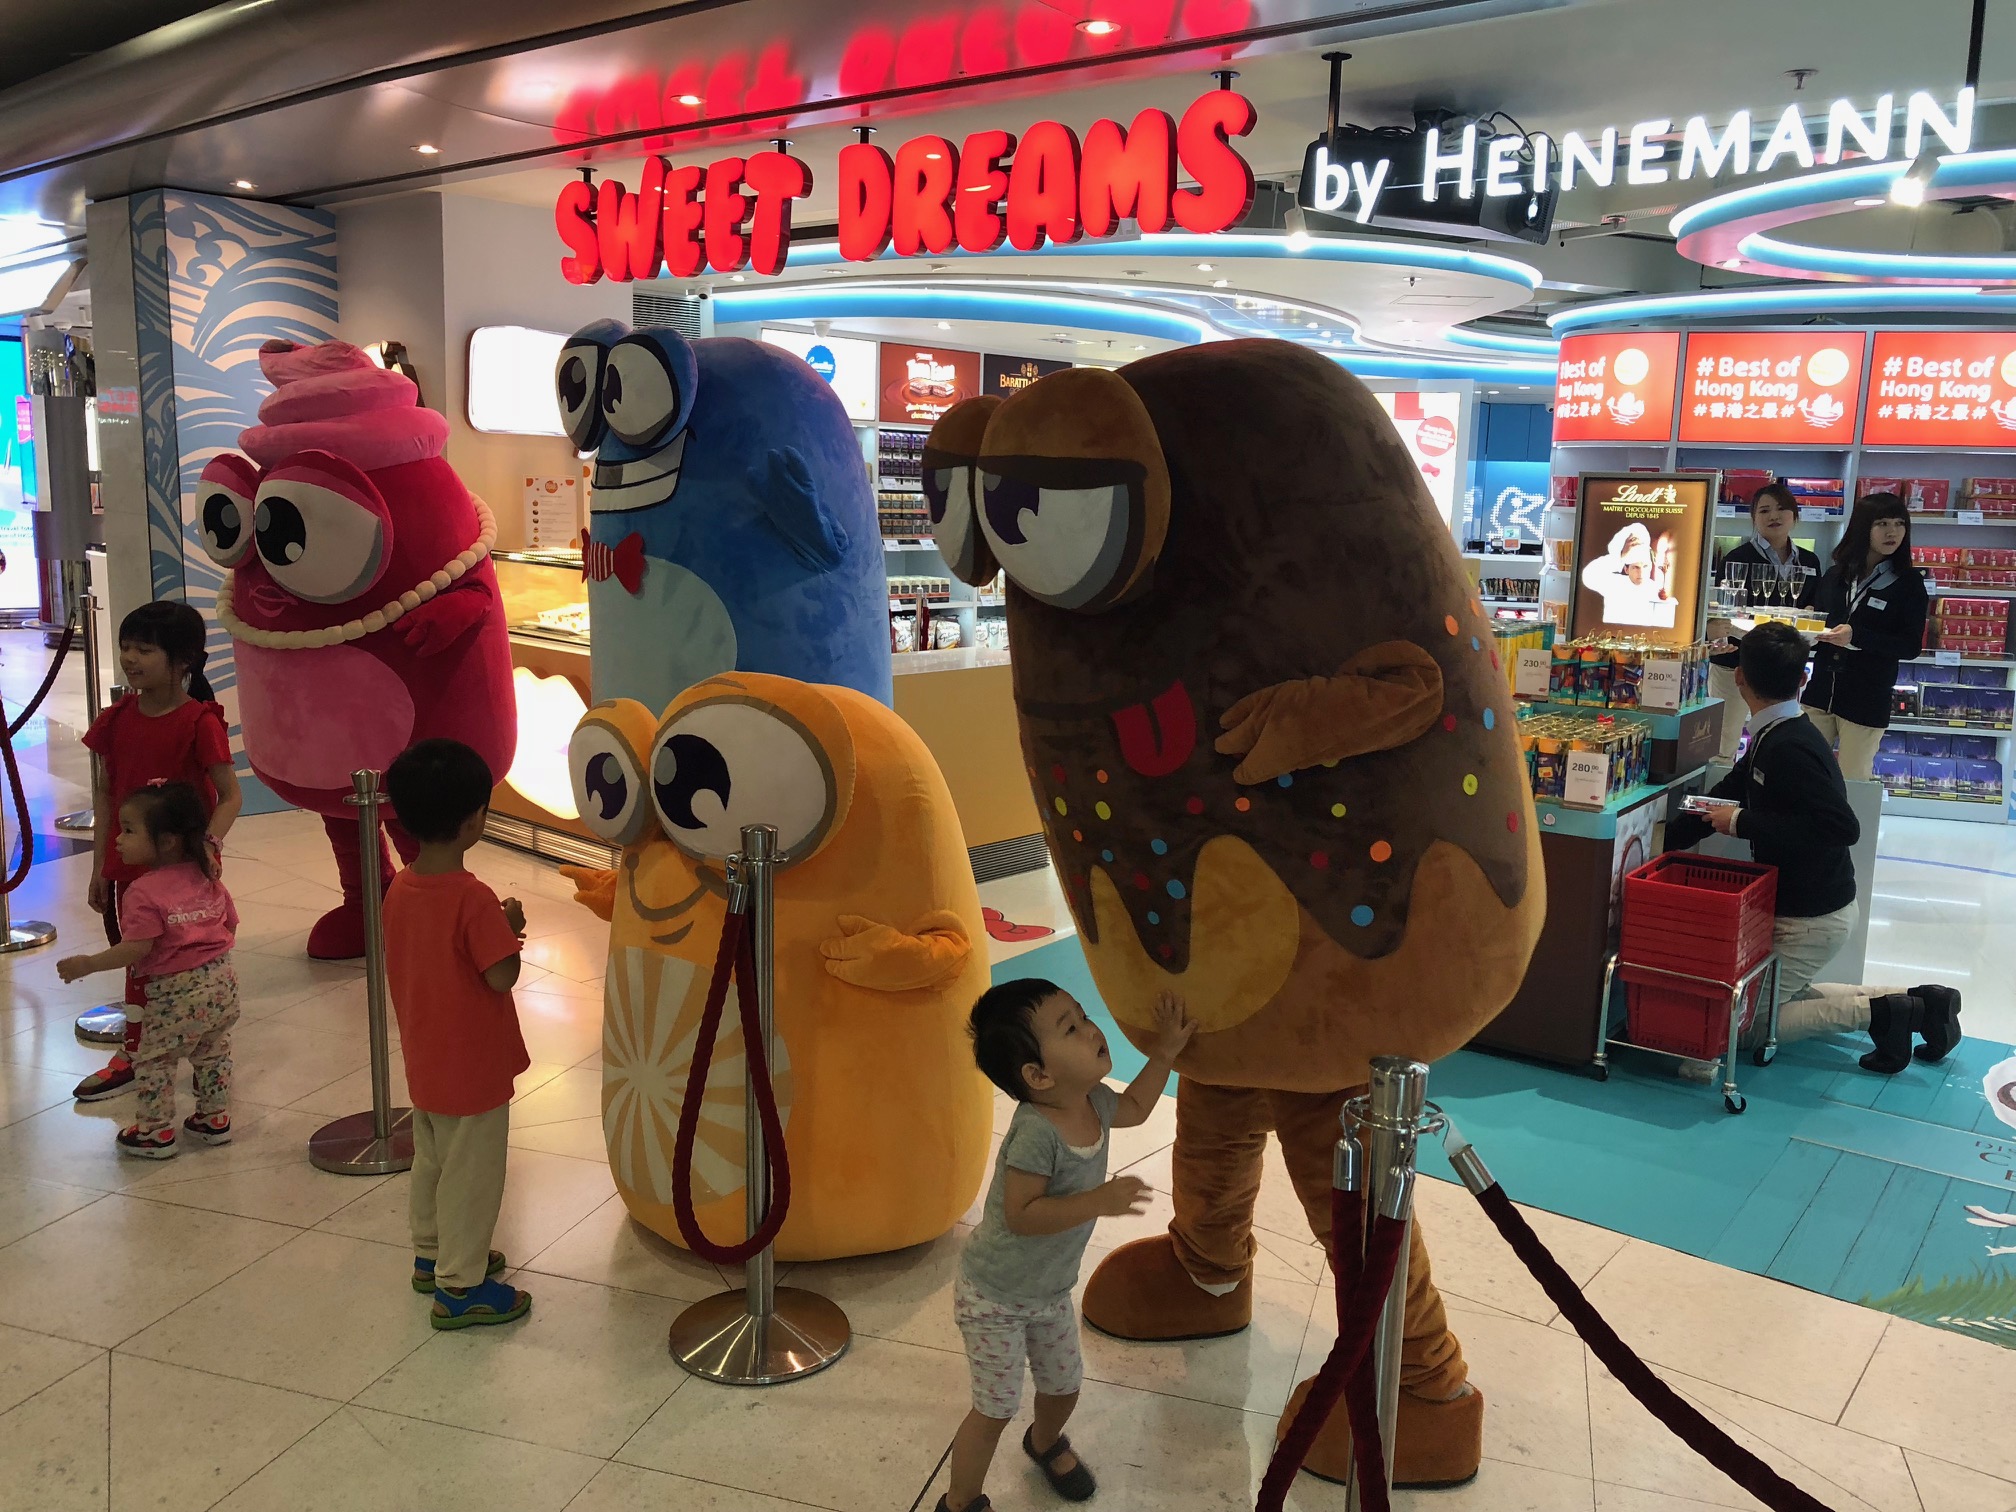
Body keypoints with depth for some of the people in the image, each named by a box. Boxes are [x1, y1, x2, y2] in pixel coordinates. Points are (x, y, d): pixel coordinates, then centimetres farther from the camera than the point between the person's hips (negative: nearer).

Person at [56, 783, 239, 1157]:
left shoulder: (143, 892, -17)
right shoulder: (206, 878, 5)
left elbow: (136, 948, -23)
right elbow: (231, 925, 10)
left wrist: (86, 965, -13)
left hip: (175, 994, -7)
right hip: (222, 982, 7)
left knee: (152, 1060, 10)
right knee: (213, 1054, 21)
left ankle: (155, 1132, 16)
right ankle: (215, 1119, 29)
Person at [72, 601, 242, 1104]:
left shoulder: (199, 722, -14)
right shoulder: (117, 719, 1)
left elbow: (230, 795, -13)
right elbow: (104, 796, 7)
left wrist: (209, 844, -29)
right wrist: (100, 866, 7)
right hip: (128, 866, 5)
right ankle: (134, 1054, 31)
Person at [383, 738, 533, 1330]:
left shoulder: (398, 890, -3)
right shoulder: (474, 899, -26)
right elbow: (501, 977, -26)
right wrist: (510, 928, -10)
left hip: (423, 1064, 8)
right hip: (472, 1068, -8)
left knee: (431, 1161, 24)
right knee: (471, 1175, 6)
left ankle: (431, 1255, 40)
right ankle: (460, 1286, 17)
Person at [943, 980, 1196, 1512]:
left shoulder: (1092, 1101, -10)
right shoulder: (1036, 1132, -35)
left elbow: (1133, 1108, 14)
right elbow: (1021, 1215, -34)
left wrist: (1164, 1052, 6)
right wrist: (1098, 1201, -38)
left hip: (1051, 1290, 8)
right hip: (995, 1298, -8)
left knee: (1064, 1385, 24)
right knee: (995, 1408, 3)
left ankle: (1046, 1442, 56)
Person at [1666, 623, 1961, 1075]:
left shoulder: (1788, 748, -26)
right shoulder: (1774, 737, 4)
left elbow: (1843, 827, -34)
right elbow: (1721, 799, 10)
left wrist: (1743, 823, -28)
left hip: (1811, 918, -9)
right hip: (1815, 906, 9)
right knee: (1787, 996, 27)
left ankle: (1872, 1012, 0)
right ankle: (1916, 1003, 20)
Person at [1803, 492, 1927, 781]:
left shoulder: (1908, 583, -4)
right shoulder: (1835, 576, 8)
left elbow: (1911, 646, -10)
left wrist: (1856, 637, -23)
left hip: (1866, 703, -3)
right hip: (1820, 692, 3)